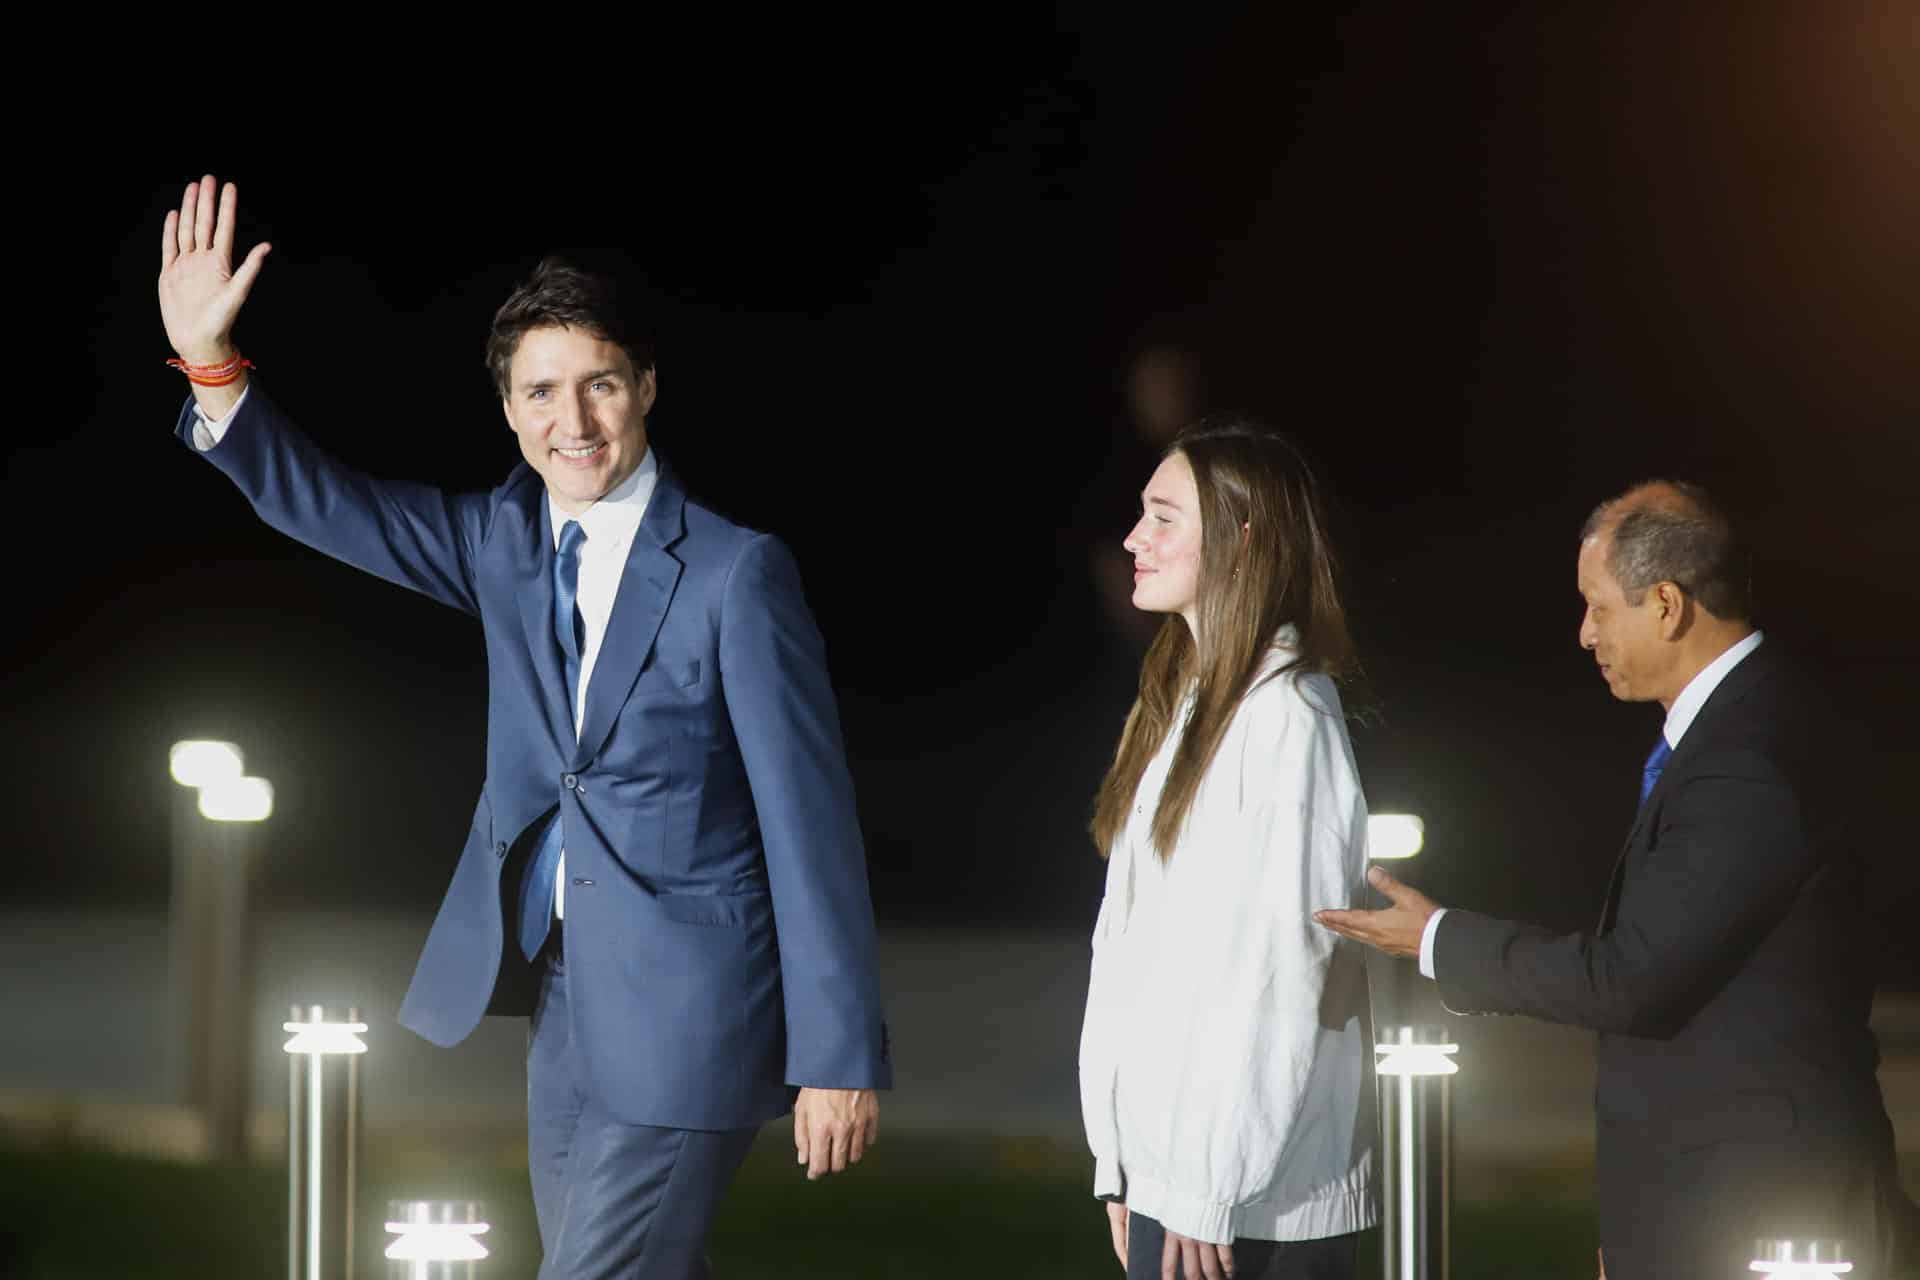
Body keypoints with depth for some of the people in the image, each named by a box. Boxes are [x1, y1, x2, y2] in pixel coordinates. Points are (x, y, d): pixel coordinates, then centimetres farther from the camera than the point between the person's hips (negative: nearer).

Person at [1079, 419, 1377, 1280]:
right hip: (1167, 1171, 8)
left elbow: (1278, 967, -17)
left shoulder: (1286, 716, -12)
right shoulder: (1183, 703, 14)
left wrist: (1208, 1195, -18)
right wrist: (1121, 1166, 11)